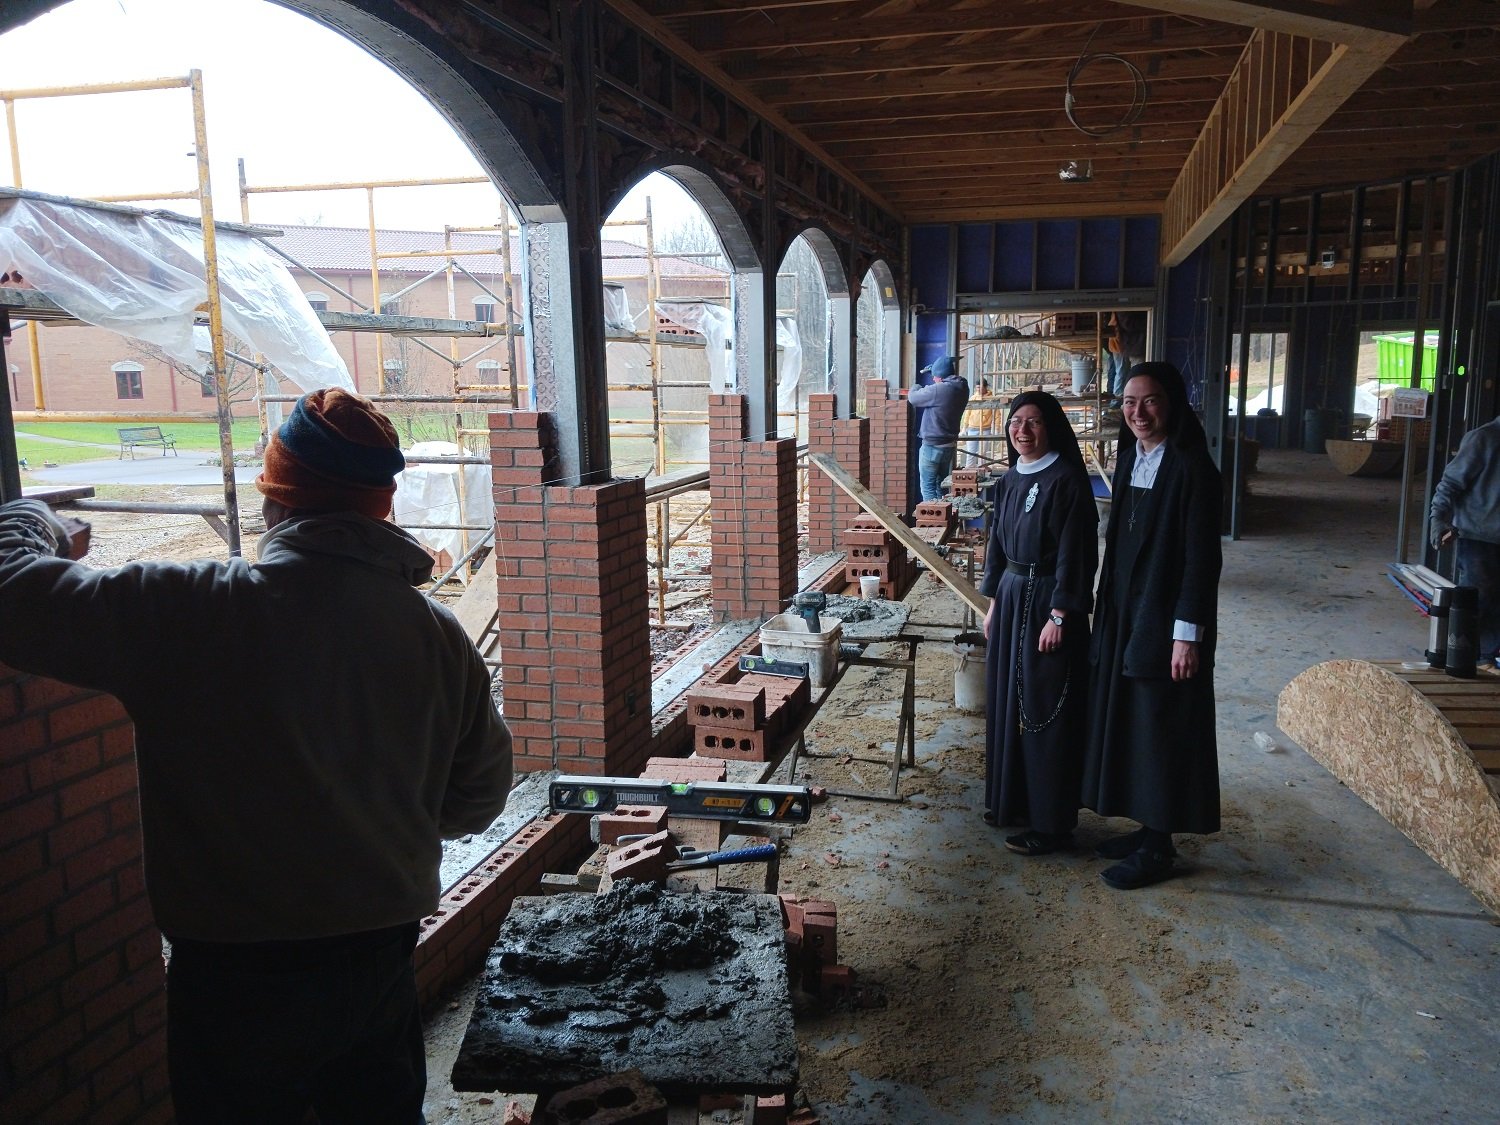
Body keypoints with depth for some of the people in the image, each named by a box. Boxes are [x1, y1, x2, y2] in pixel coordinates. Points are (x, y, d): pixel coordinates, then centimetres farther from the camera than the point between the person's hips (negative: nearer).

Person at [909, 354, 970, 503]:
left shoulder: (939, 390, -21)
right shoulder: (961, 389, 4)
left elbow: (913, 398, -10)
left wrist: (915, 388, 10)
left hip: (933, 445, -8)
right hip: (950, 444, 8)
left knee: (928, 486, -1)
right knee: (940, 485, 17)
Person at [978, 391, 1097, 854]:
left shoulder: (1066, 480, -14)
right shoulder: (1010, 480, 10)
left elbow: (1075, 552, -17)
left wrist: (1059, 615, -20)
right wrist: (994, 602, 16)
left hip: (1047, 602, -8)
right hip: (1011, 596, 8)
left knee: (1045, 710, -2)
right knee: (1006, 699, 15)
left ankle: (1051, 823, 9)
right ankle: (1012, 799, 30)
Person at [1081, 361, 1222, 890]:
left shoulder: (1191, 467, -15)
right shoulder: (1130, 459, 9)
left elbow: (1202, 557, -17)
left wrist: (1188, 633, -19)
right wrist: (1109, 613, 14)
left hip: (1165, 621, -8)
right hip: (1123, 614, 8)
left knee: (1161, 728, 1)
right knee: (1128, 721, 14)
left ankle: (1159, 848, 14)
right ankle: (1147, 828, 28)